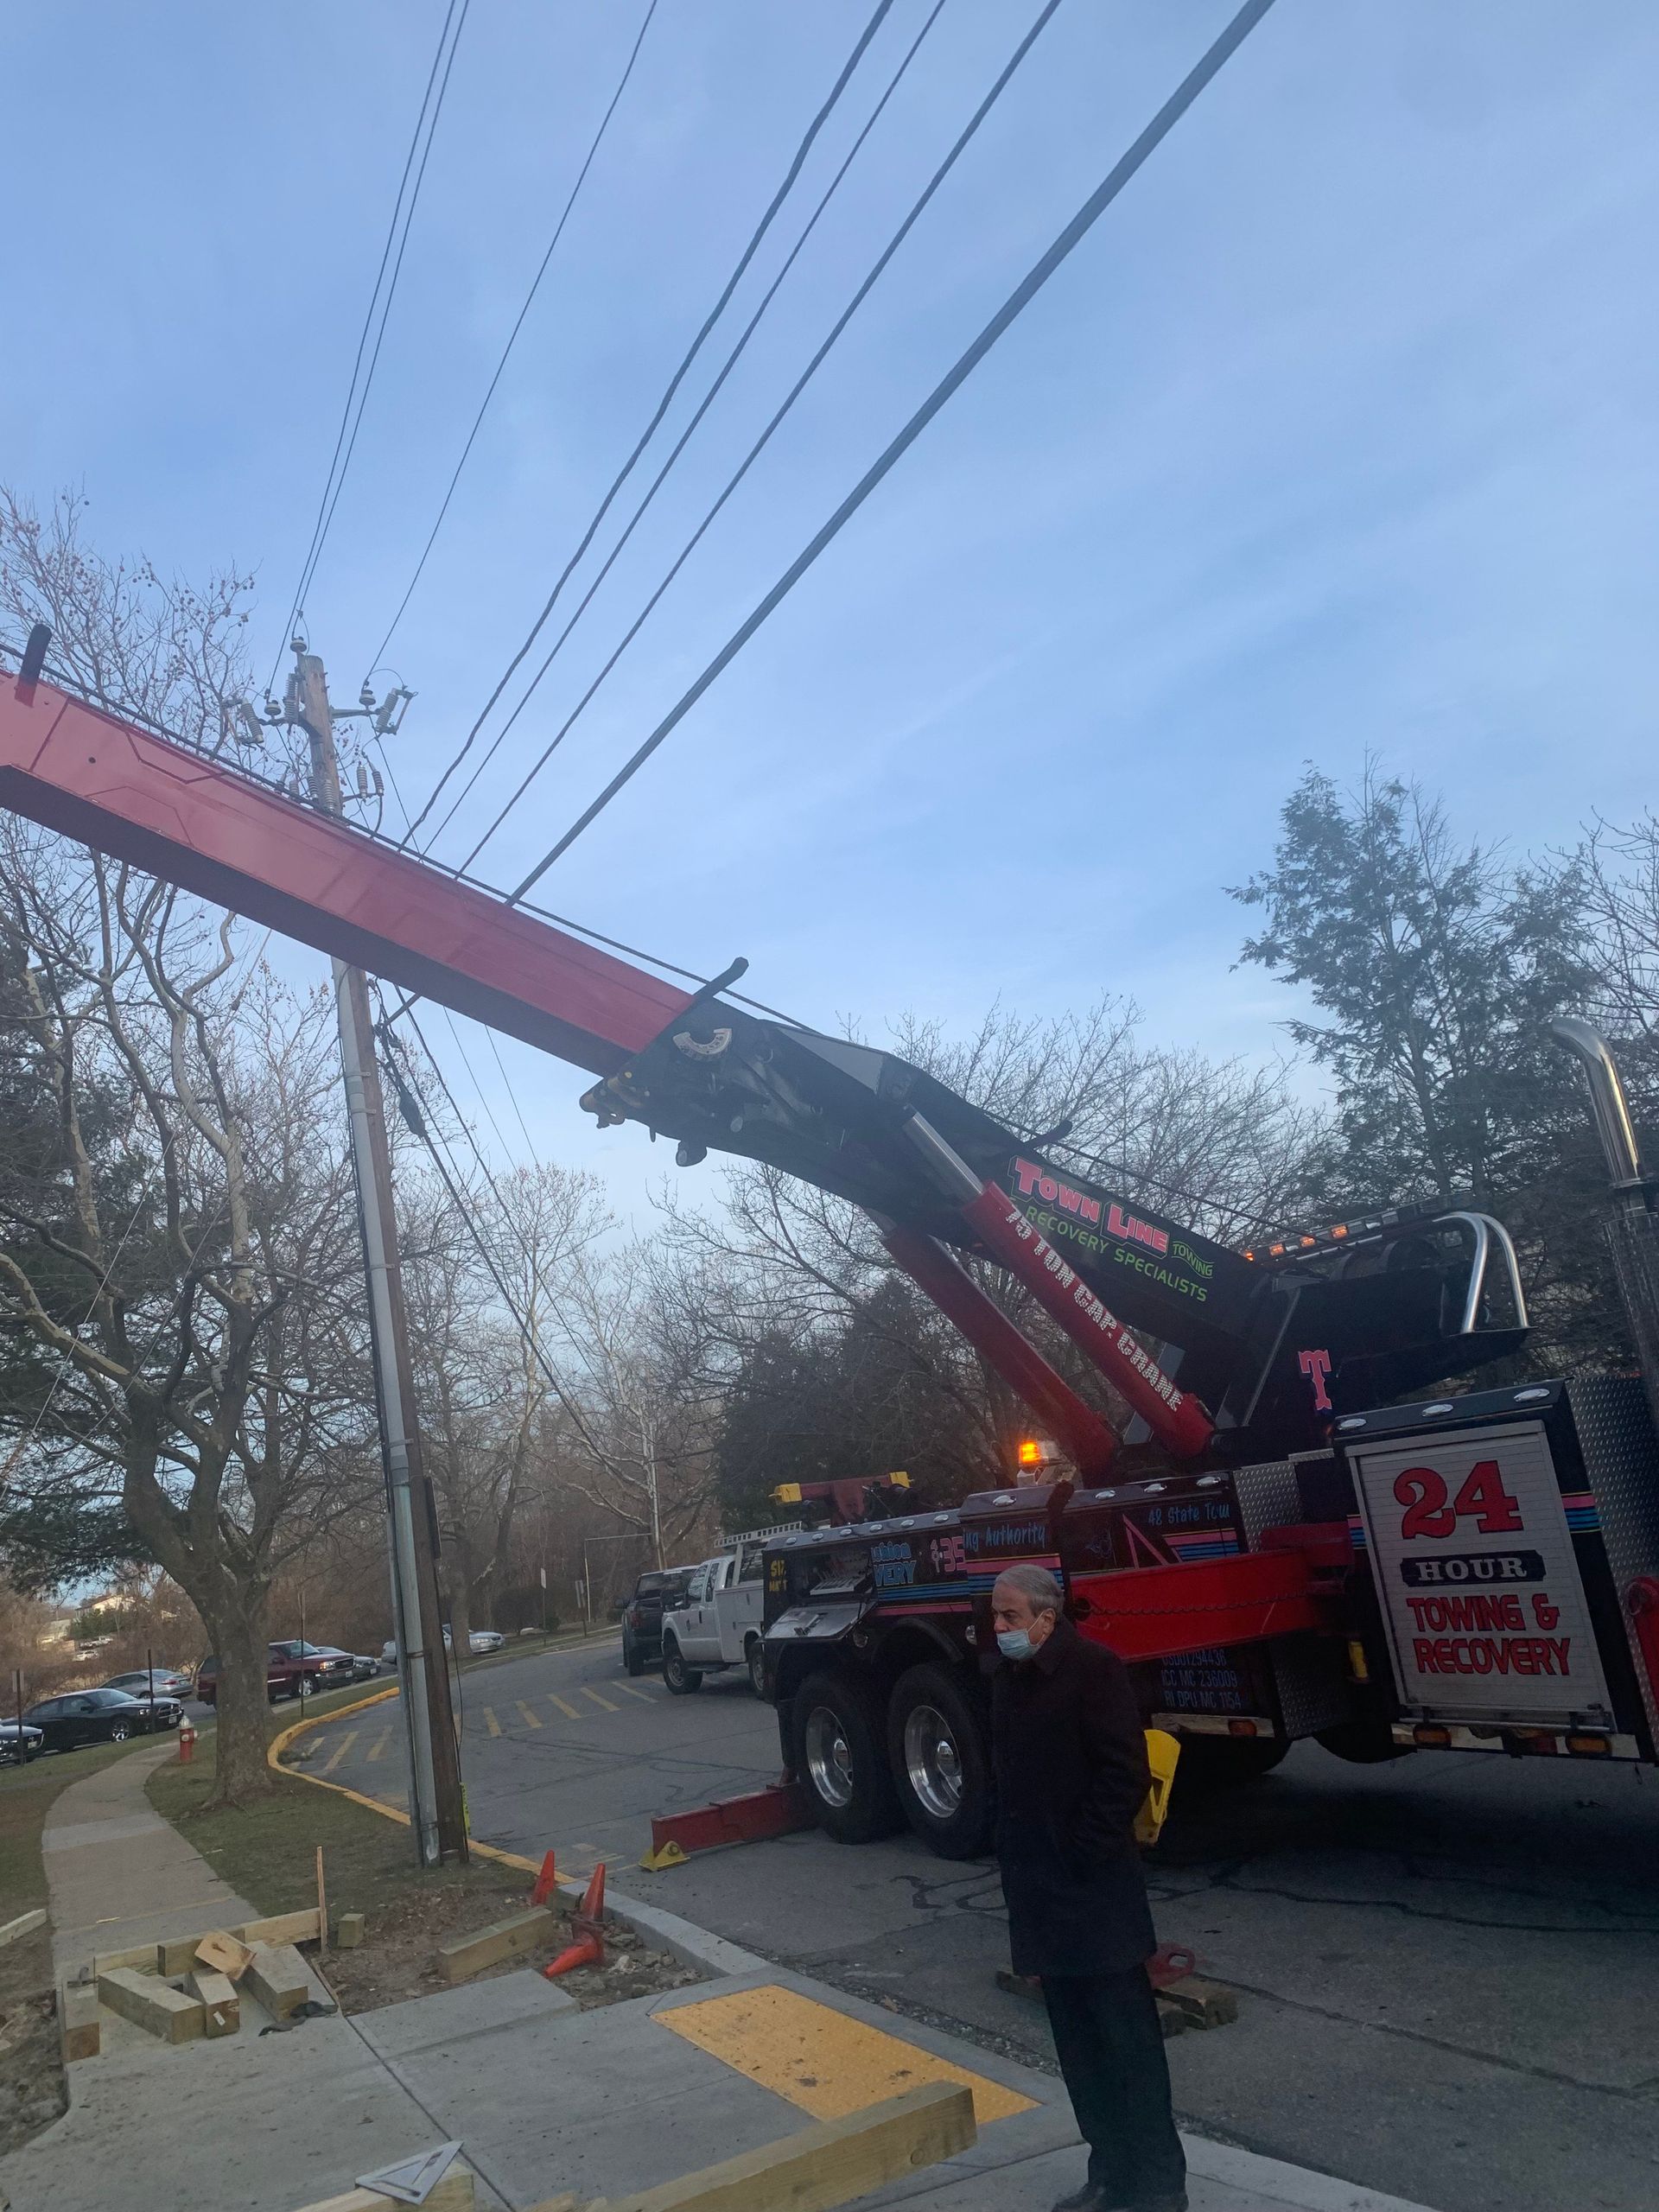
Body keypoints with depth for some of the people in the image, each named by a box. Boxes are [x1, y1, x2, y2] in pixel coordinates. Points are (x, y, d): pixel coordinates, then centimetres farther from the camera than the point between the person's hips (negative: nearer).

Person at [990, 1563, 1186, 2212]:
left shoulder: (1093, 1667, -14)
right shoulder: (1008, 1677, 9)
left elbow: (1124, 1774, -17)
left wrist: (1080, 1857, -16)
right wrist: (1016, 1863, 10)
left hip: (1094, 1890, -7)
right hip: (1037, 1893, 7)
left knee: (1128, 2041, 3)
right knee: (1079, 2043, 17)